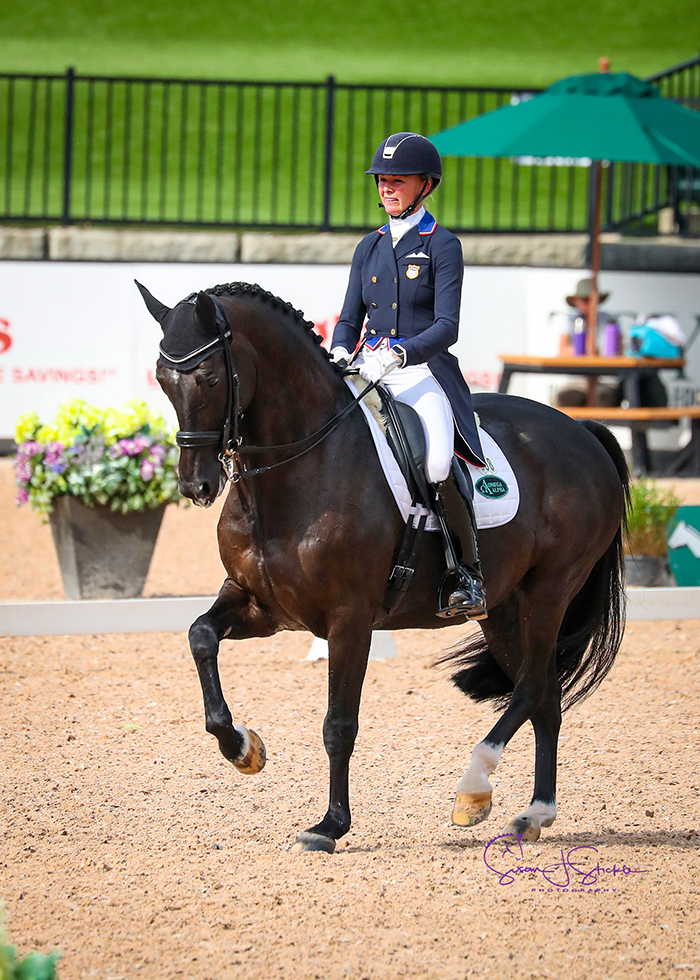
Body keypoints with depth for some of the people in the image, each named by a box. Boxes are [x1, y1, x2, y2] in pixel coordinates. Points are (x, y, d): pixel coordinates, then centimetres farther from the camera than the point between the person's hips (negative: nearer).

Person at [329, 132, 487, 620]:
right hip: (368, 369, 5)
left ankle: (468, 569, -13)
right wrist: (340, 352, -4)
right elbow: (351, 318, 19)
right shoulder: (370, 247, 17)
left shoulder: (443, 246, 0)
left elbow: (446, 327, -9)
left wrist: (400, 353, -26)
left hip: (424, 372, -5)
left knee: (435, 465, -31)